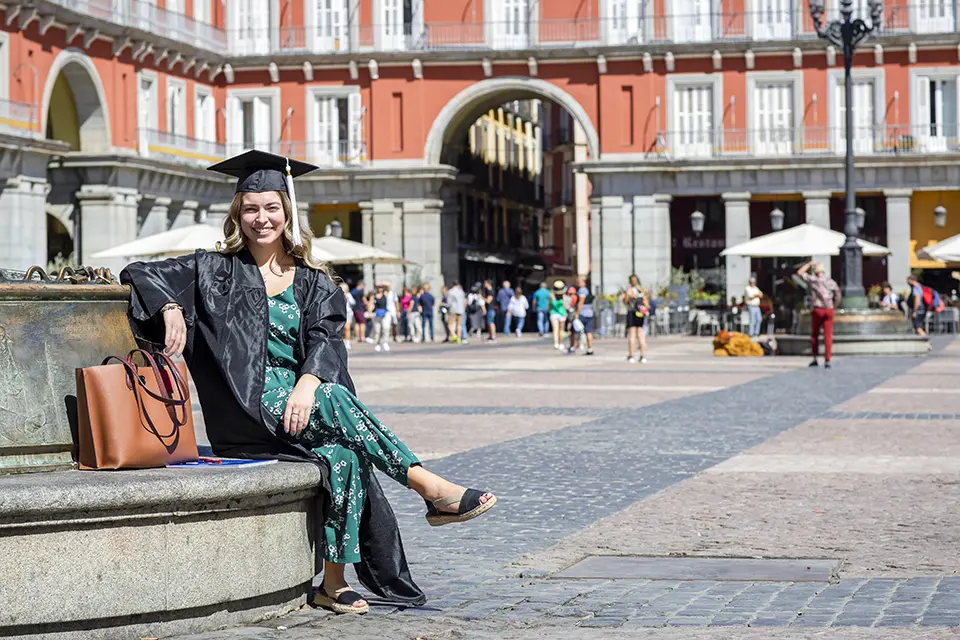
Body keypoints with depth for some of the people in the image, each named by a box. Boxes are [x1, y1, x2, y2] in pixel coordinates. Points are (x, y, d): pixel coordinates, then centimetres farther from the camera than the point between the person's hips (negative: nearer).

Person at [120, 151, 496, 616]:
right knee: (333, 399, -31)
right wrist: (170, 307, -18)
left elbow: (325, 341, -2)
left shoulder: (314, 284, 15)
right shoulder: (218, 271, 10)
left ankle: (335, 581, -26)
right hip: (245, 415, -3)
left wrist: (307, 384, -24)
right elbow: (140, 274, 4)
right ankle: (432, 490, -34)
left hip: (302, 406, 3)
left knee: (344, 458, -31)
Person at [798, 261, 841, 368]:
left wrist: (809, 264, 19)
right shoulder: (831, 282, 4)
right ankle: (827, 360, -6)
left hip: (817, 310, -1)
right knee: (828, 336, 0)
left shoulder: (812, 280, -2)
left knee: (814, 335, 14)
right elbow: (838, 297, 5)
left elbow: (800, 273, 12)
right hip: (829, 310, 1)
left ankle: (815, 359, 11)